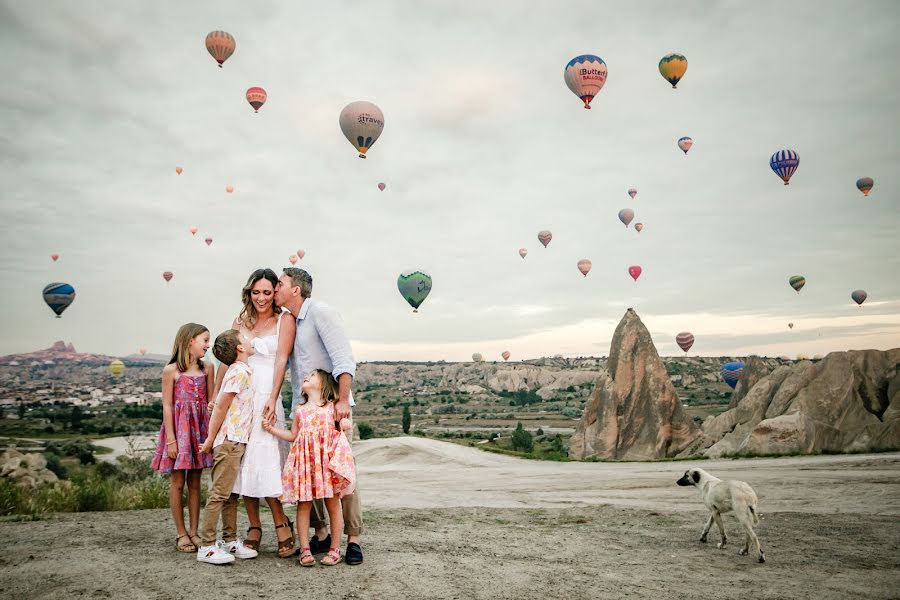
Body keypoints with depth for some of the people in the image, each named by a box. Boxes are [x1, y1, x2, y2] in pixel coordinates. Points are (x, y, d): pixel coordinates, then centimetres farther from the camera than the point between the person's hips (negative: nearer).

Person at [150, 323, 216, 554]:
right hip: (179, 427, -4)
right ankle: (181, 534, 12)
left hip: (200, 428, 4)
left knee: (195, 483, 9)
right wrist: (171, 439, -10)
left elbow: (210, 401, 9)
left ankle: (194, 532, 16)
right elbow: (167, 406, -6)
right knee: (178, 483, 3)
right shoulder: (171, 370, -5)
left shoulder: (207, 368, 7)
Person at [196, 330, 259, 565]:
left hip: (236, 441, 9)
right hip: (229, 440, -9)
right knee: (219, 493, -6)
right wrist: (211, 439, -10)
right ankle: (206, 546, -1)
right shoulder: (239, 371, -13)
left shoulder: (241, 371, 14)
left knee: (231, 494, 13)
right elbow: (220, 406, -14)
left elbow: (221, 406, 18)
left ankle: (230, 541, 21)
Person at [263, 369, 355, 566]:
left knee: (333, 505, 2)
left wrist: (345, 422, -13)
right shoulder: (300, 410, 15)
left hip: (329, 459, -3)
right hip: (306, 460, 3)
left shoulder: (332, 407, 7)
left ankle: (335, 549, 12)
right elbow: (293, 435, 20)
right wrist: (271, 428, 15)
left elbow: (345, 422, 9)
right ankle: (305, 549, 7)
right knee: (303, 504, 0)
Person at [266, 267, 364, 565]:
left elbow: (343, 359, -17)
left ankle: (353, 538, 3)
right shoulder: (290, 321, 14)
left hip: (330, 405, -7)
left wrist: (343, 400, -22)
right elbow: (282, 361, 19)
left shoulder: (321, 312, -10)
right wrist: (273, 400, 9)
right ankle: (320, 534, 18)